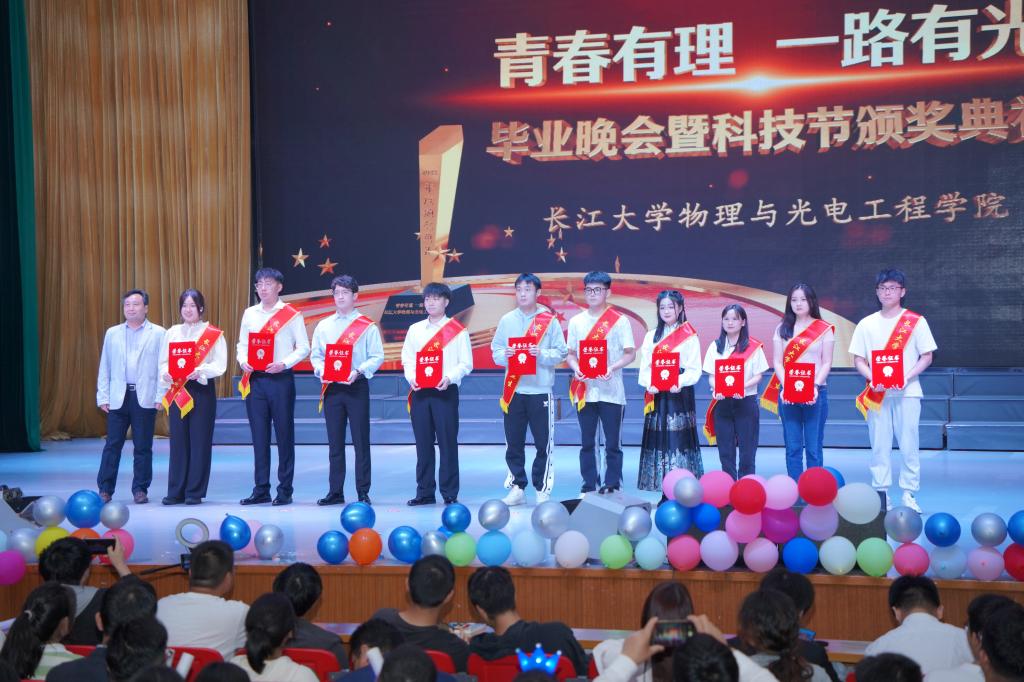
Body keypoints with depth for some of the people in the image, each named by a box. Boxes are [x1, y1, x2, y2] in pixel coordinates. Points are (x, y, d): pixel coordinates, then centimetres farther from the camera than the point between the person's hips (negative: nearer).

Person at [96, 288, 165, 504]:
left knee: (143, 447, 3)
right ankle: (105, 489, 7)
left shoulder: (158, 333, 5)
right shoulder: (112, 333, 15)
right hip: (118, 397, 2)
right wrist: (103, 397, 6)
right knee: (112, 445, 1)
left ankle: (140, 489, 11)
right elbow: (104, 367, 13)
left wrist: (160, 396, -8)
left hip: (145, 397, -2)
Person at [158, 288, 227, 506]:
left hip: (202, 390, -3)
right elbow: (163, 361, 12)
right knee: (178, 441, 3)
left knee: (200, 441, -2)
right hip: (177, 390, 3)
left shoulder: (213, 334, 1)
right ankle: (176, 491, 9)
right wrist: (166, 373, -10)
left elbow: (220, 364, -6)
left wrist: (200, 371, -22)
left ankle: (195, 492, 5)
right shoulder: (172, 333, 13)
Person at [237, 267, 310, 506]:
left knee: (284, 434, 1)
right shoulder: (249, 314, 12)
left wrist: (284, 363, -15)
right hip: (255, 380, 4)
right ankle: (261, 490, 12)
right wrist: (243, 361, -5)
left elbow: (303, 348, -2)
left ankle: (285, 490, 8)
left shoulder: (291, 315, -1)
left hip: (281, 379, -4)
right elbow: (242, 344, 15)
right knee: (259, 436, 6)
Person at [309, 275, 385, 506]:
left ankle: (363, 493, 5)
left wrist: (358, 371, -17)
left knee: (361, 441, -2)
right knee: (335, 442, 7)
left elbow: (377, 356, -4)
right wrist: (320, 370, -7)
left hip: (356, 387, -3)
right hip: (331, 388, 4)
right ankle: (335, 492, 14)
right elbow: (315, 355, 12)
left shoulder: (367, 326, 0)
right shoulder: (323, 326, 11)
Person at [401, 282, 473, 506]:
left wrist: (450, 377, -17)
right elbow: (407, 359, 11)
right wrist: (411, 377, -8)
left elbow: (466, 363, -1)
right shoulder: (415, 330, 14)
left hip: (445, 391, -3)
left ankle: (450, 494, 3)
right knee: (423, 443, 6)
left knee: (448, 443, -4)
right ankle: (425, 493, 13)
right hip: (419, 392, 4)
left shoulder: (458, 330, 2)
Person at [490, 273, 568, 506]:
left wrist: (542, 354, -19)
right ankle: (517, 488, 15)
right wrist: (505, 354, -13)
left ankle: (543, 489, 11)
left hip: (540, 390, -2)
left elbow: (560, 353, -1)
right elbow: (495, 352, 8)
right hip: (513, 390, 2)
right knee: (513, 443, 5)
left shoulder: (549, 320, 1)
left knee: (543, 443, 1)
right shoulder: (507, 320, 8)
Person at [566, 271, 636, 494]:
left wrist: (612, 368, -17)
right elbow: (570, 353, 12)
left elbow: (630, 353, -1)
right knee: (587, 442, 6)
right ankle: (589, 486, 13)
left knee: (613, 442, 0)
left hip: (611, 390, -3)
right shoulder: (576, 321, 10)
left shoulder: (620, 320, 1)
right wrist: (576, 368, -9)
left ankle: (612, 486, 7)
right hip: (584, 390, 3)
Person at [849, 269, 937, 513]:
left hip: (907, 392, -2)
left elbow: (926, 356, 3)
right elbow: (859, 359, 8)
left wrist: (907, 376, -13)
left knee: (909, 445, -4)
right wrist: (872, 378, -11)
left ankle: (909, 495, 4)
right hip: (876, 394, 2)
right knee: (879, 445, 1)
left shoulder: (916, 321, 3)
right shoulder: (867, 324, 9)